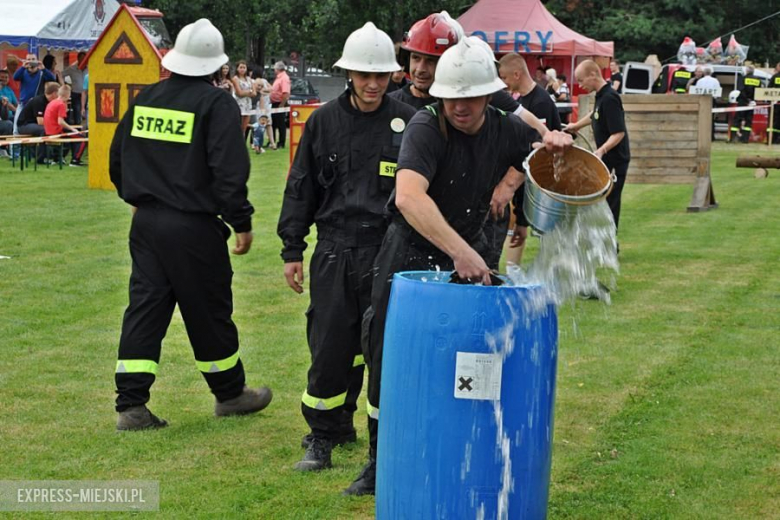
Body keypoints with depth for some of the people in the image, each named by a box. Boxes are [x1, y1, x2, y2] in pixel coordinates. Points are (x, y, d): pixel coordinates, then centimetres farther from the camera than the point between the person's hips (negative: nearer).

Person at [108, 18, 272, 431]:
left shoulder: (146, 98, 7)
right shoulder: (217, 104, -11)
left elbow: (117, 156, 16)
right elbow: (228, 170, -16)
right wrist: (242, 221, -8)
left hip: (147, 223, 5)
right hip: (194, 227, -5)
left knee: (145, 308, 6)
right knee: (208, 311, 9)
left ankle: (131, 405, 2)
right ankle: (230, 393, 26)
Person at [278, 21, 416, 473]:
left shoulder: (408, 122, -1)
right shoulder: (325, 121, 4)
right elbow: (301, 187, 10)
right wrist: (292, 250, 7)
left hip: (388, 252, -1)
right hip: (334, 252, 1)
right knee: (330, 348, 2)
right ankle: (324, 436, 15)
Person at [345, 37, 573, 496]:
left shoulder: (507, 131, -7)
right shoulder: (426, 127, -23)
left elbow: (553, 157, 13)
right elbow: (408, 196, -40)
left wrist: (553, 141, -14)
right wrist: (458, 250, -50)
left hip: (471, 255, 3)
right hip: (410, 256, -3)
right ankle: (381, 462, 21)